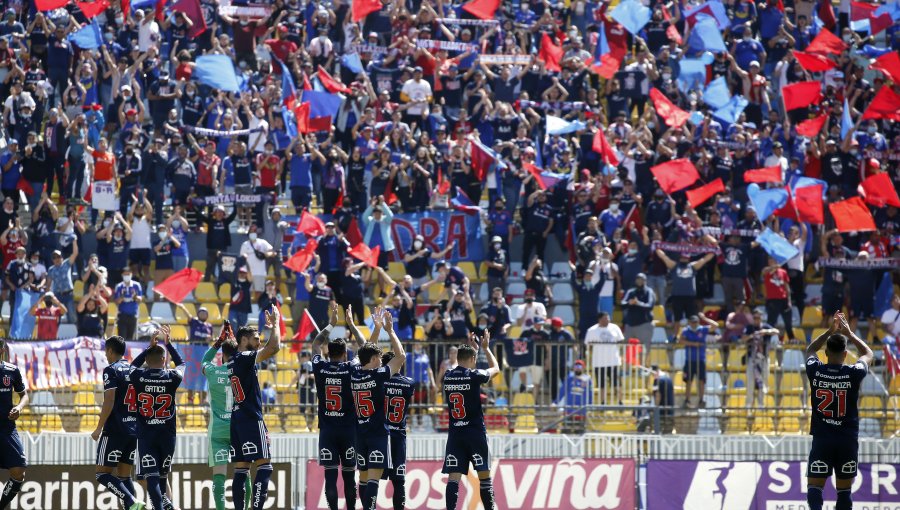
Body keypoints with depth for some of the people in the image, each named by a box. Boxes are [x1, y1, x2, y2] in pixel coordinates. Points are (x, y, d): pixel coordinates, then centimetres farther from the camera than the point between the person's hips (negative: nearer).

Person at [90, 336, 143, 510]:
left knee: (103, 474, -3)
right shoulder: (135, 371, 14)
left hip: (115, 430, -7)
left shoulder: (111, 370, -8)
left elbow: (109, 402, -15)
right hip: (135, 431, 7)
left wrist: (99, 428, -10)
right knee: (124, 474, 13)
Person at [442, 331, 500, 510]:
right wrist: (486, 348, 24)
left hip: (454, 433, 4)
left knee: (454, 476, -2)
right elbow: (495, 368, 11)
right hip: (475, 432, -4)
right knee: (484, 473, 6)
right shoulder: (474, 375, -9)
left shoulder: (447, 377, 4)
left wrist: (472, 348, 36)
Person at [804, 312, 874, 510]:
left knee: (814, 488, -1)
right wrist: (849, 333, 20)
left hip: (821, 439, 0)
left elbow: (810, 350, 19)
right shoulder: (853, 374, -8)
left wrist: (830, 331, 22)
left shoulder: (815, 371, -6)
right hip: (848, 440, 0)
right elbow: (868, 354, 14)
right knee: (844, 492, 9)